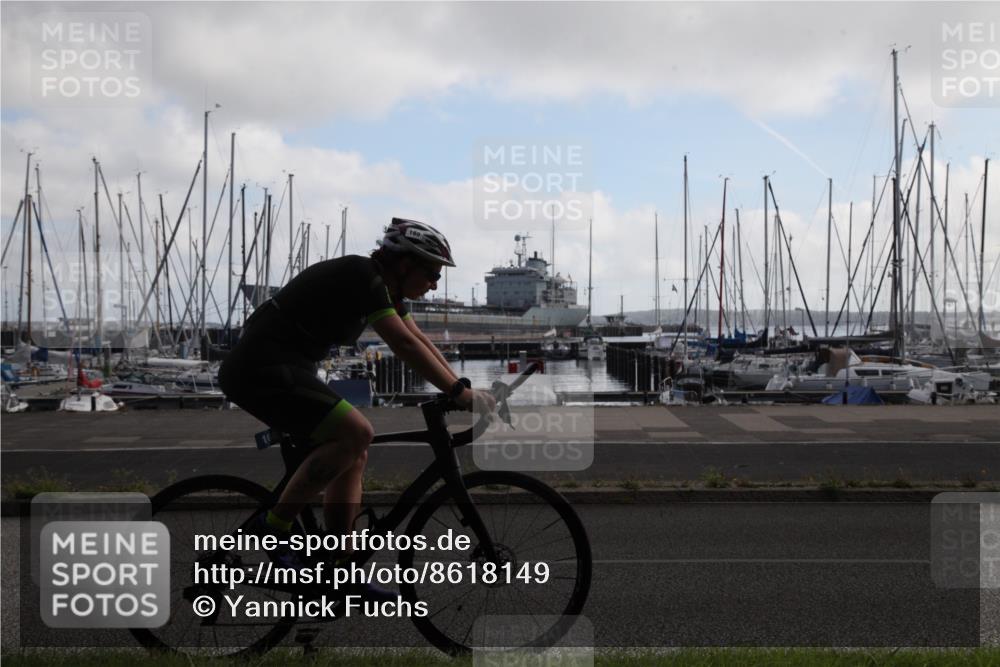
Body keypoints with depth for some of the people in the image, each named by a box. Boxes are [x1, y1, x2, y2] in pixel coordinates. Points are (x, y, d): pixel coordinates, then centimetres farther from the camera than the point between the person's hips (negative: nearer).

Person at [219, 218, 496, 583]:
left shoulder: (383, 287, 13)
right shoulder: (361, 276, -17)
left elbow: (422, 342, 15)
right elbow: (404, 344, -24)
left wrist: (463, 390, 7)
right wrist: (462, 394, -22)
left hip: (284, 370, 10)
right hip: (262, 370, -10)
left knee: (353, 455, 8)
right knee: (356, 432, -21)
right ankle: (273, 529, -11)